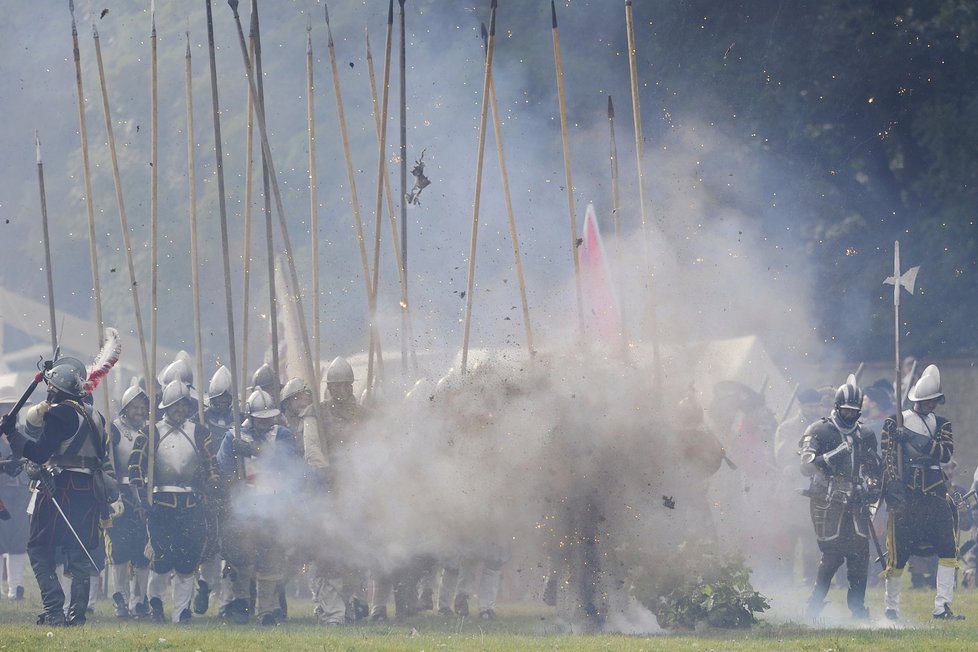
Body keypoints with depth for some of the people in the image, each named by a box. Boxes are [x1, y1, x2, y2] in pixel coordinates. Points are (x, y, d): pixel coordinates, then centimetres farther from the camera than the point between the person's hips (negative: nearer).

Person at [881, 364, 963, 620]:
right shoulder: (895, 423, 5)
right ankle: (891, 608, 12)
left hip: (935, 493, 3)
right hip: (904, 494, -3)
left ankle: (942, 607, -8)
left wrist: (916, 440, -19)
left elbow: (946, 453, -5)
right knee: (898, 554, -2)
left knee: (948, 549, -9)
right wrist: (894, 485, -18)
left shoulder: (941, 425, 14)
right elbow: (889, 457, -3)